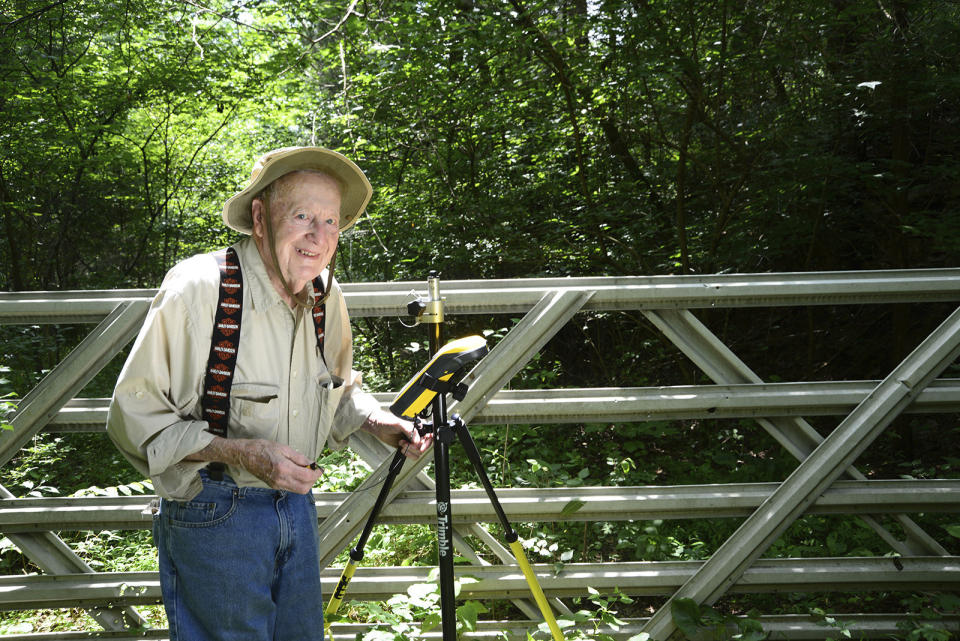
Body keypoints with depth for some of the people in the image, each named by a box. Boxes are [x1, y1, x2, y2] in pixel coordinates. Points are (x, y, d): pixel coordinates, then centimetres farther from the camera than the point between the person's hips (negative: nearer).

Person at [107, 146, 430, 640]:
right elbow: (134, 417, -20)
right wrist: (242, 453, -30)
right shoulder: (195, 291, -22)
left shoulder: (326, 297, 1)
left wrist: (378, 422, -3)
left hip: (297, 502, 7)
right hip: (211, 515, -6)